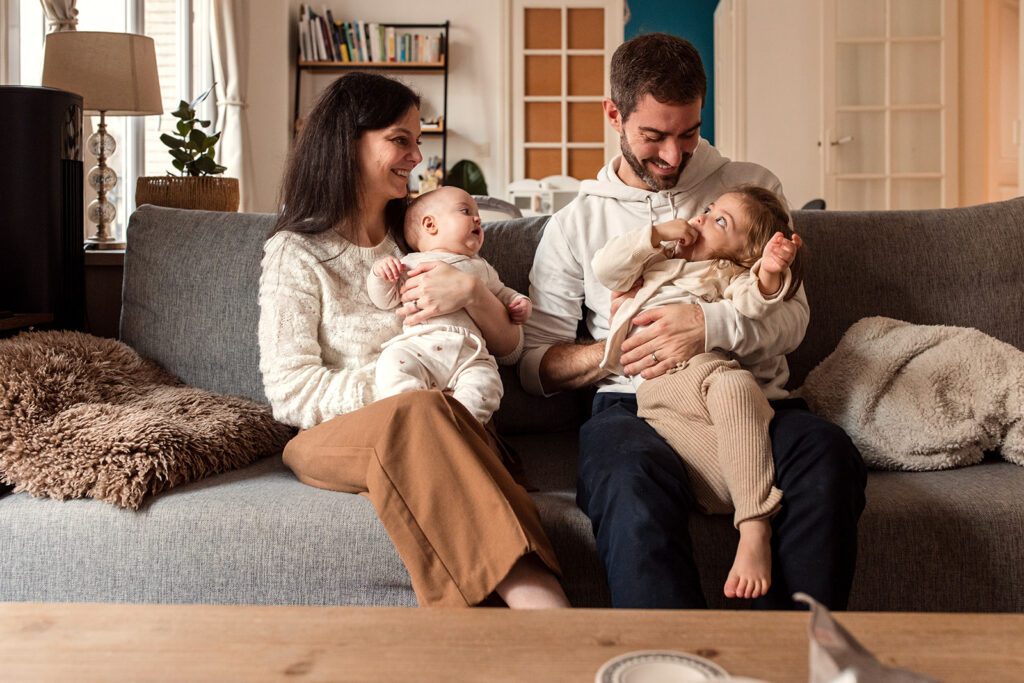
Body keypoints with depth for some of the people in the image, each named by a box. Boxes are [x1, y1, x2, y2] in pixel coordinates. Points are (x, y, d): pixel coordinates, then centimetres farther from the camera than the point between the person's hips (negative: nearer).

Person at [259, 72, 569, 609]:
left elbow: (508, 345, 15)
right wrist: (406, 384, -15)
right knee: (419, 414, -37)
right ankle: (542, 604, -48)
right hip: (334, 437, -2)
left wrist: (471, 292, -7)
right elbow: (290, 393, -5)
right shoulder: (295, 253, 6)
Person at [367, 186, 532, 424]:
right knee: (392, 363, -33)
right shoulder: (410, 263, 22)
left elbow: (501, 293, 43)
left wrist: (519, 302, 21)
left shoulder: (480, 267, 32)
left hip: (470, 353, 2)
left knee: (485, 385, -29)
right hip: (419, 344, -2)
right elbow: (385, 300, 18)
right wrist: (380, 275, -1)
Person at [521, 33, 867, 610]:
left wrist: (712, 327, -14)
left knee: (828, 454, -33)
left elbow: (793, 316, 7)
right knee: (634, 479, -37)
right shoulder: (575, 224, 17)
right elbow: (536, 363, 12)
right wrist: (614, 352, -7)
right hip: (634, 405, 0)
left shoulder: (751, 186, 17)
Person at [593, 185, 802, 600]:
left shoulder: (730, 275, 32)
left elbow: (750, 306, 7)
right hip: (657, 387, 2)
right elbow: (604, 268, 19)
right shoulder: (655, 262, 37)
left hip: (712, 369, -1)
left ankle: (755, 531, -44)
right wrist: (658, 233, 17)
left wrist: (768, 274, -13)